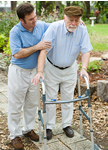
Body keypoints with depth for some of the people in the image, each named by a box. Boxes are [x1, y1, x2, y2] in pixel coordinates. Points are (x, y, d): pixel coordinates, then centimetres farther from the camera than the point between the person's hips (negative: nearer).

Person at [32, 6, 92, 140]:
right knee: (50, 99, 6)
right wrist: (39, 72, -39)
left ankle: (67, 124, 31)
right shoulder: (54, 28, -24)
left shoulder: (82, 30, -15)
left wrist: (84, 68, -30)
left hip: (70, 70, 3)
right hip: (52, 68, -2)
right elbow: (43, 50, -30)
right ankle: (49, 127, 23)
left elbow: (86, 51, -13)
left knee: (68, 98, 13)